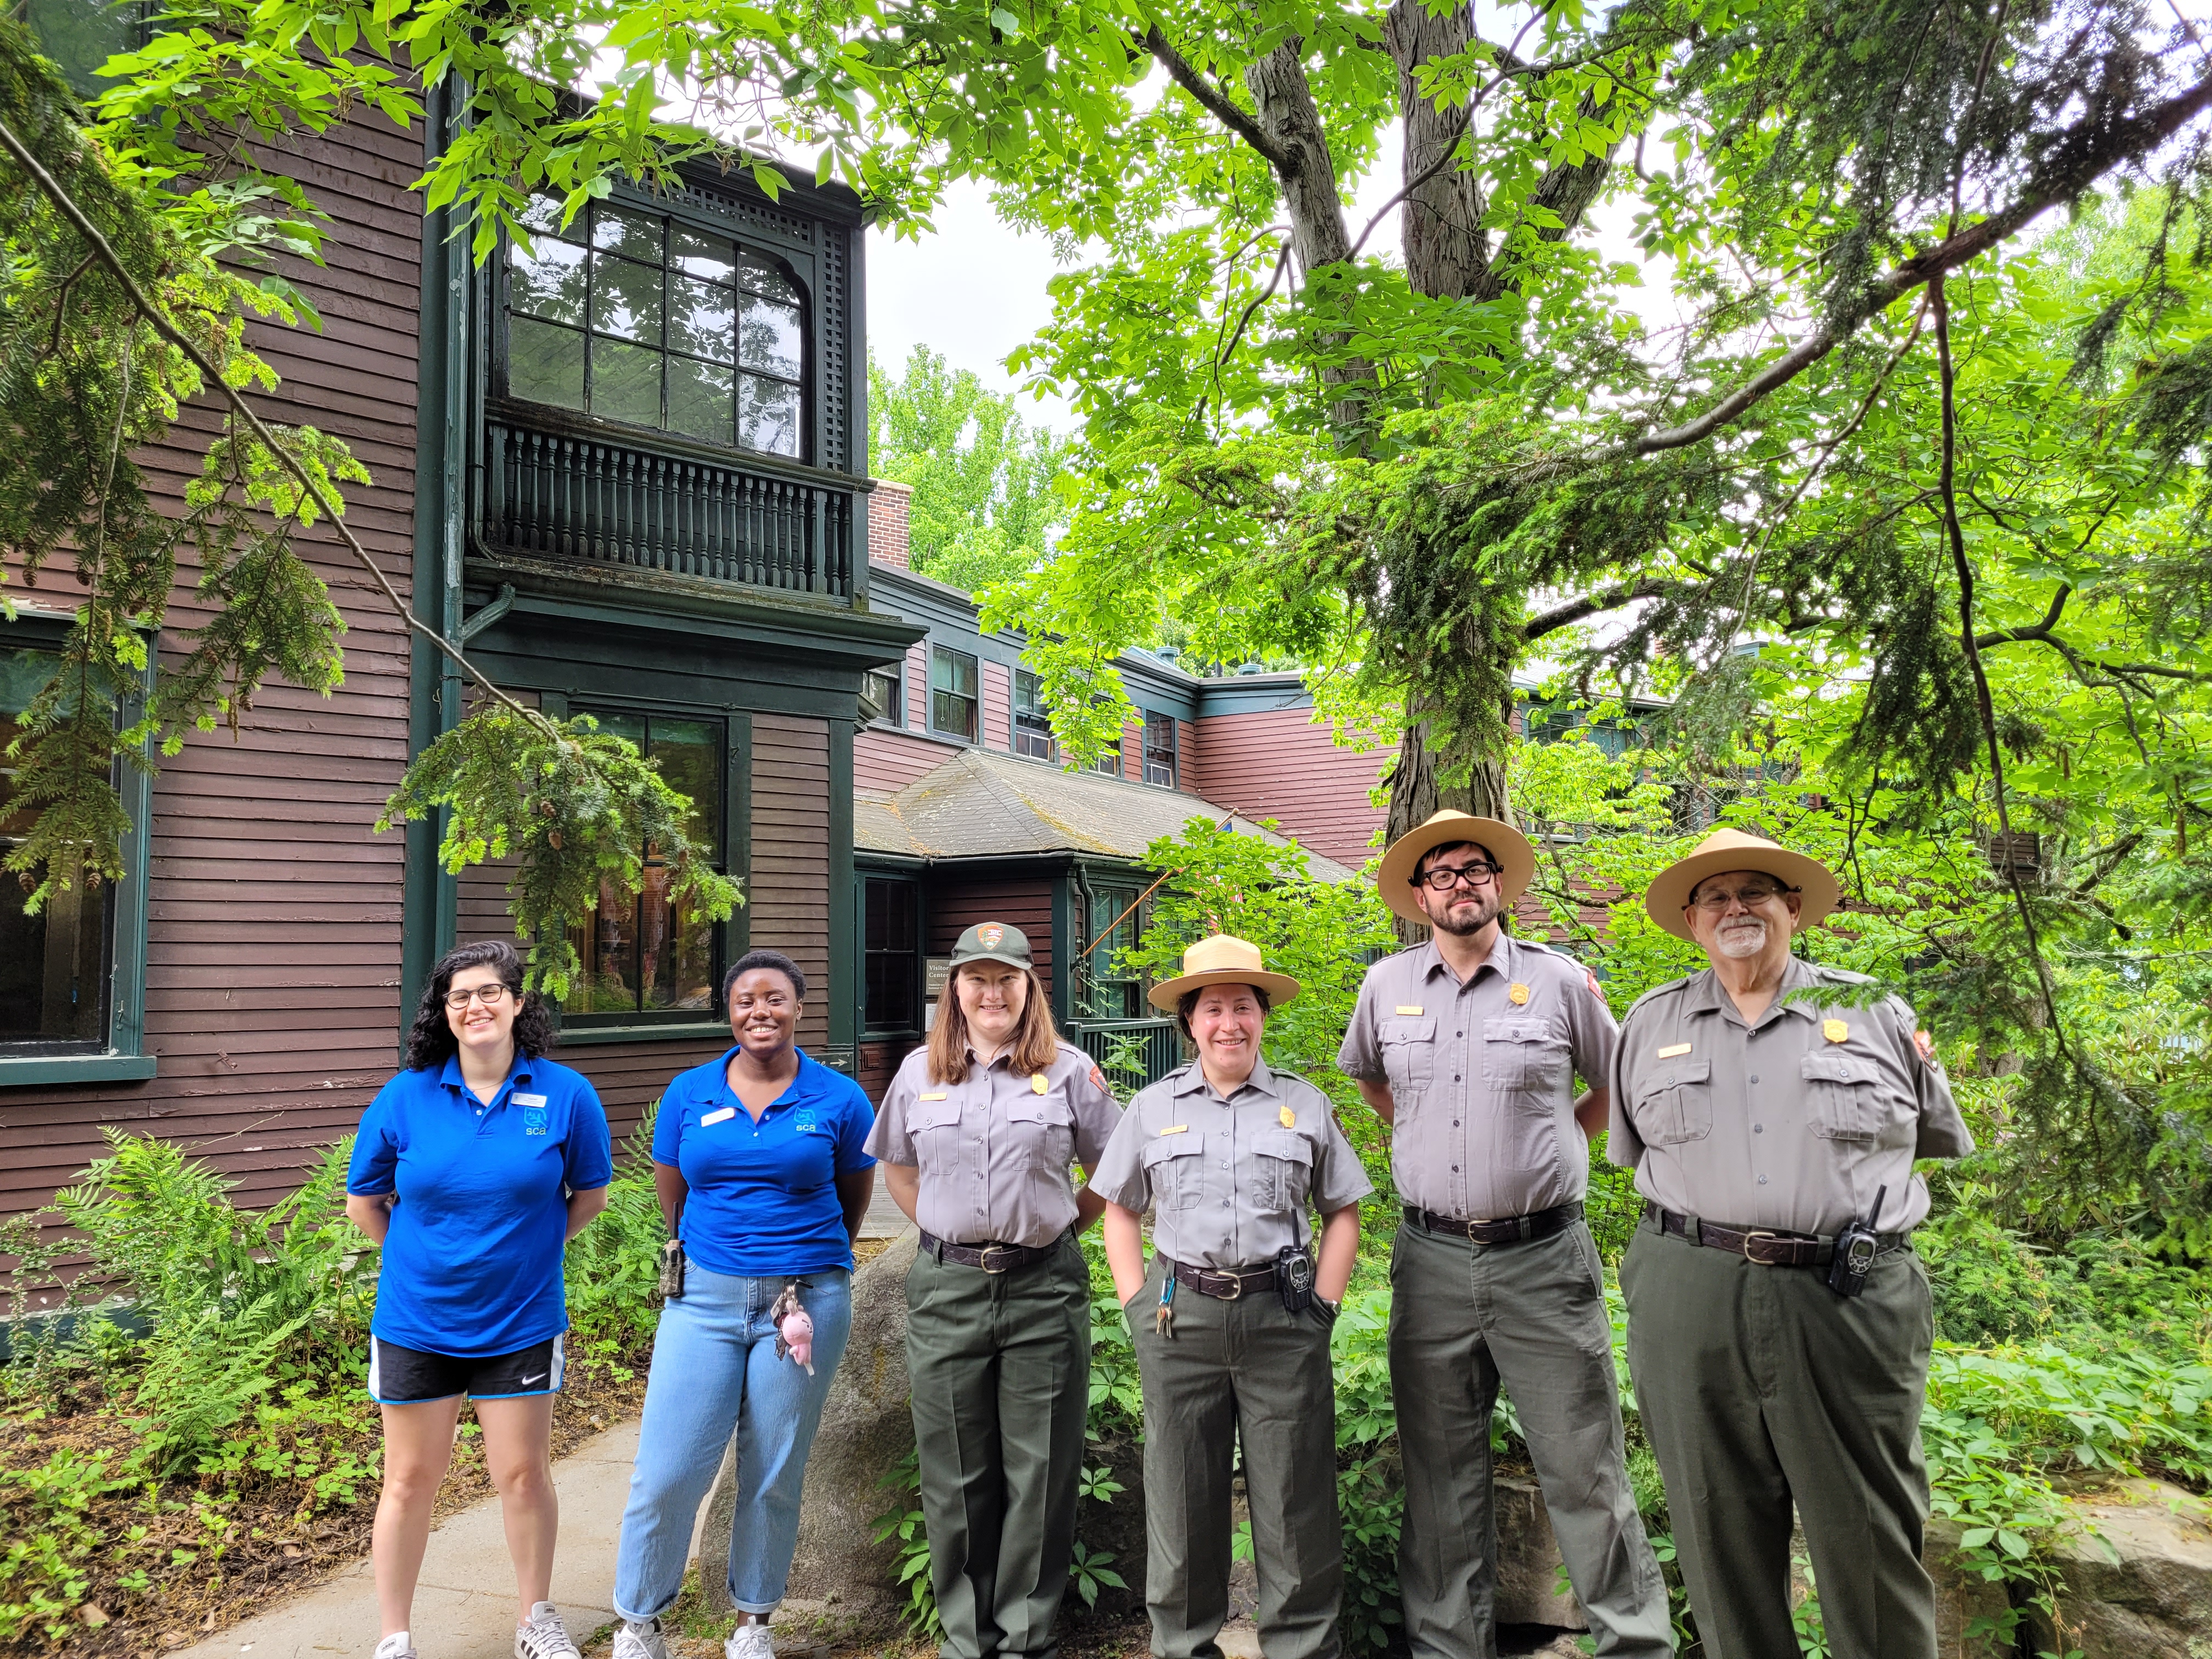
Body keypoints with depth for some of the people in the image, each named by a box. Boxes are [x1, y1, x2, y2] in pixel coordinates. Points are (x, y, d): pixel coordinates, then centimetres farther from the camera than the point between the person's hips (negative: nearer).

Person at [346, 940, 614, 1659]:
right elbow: (363, 1202, 5)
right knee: (410, 1482, 12)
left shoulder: (565, 1094, -9)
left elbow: (590, 1194, 4)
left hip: (521, 1322, 0)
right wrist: (423, 1255, 4)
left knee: (523, 1475, 10)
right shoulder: (404, 1098, -8)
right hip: (416, 1322, 0)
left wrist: (528, 1248, 3)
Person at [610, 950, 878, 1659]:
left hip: (804, 1302, -1)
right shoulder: (688, 1094, 2)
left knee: (774, 1477, 10)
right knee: (666, 1472, -1)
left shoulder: (840, 1100, -3)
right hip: (705, 1299, 1)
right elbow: (672, 1197, 14)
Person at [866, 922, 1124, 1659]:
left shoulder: (1070, 1071, -1)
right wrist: (941, 1229, 9)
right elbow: (896, 1167, 19)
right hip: (945, 1290, 2)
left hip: (1043, 1289, -2)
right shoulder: (920, 1072, 6)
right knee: (955, 1475, 11)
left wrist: (1062, 1227, 1)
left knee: (1039, 1474, 6)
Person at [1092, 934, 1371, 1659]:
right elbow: (1119, 1210, 13)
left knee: (1294, 1503, 6)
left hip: (1282, 1318, -1)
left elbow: (1343, 1212, 10)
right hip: (1179, 1320, 1)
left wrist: (1321, 1307, 1)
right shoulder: (1153, 1107, 7)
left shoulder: (1305, 1105, 5)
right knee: (1181, 1497, 10)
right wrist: (1139, 1305, 3)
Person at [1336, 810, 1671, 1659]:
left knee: (1584, 1468, 2)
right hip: (1431, 1260, 3)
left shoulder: (1558, 979, -1)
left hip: (1543, 1257, -2)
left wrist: (1554, 1142, 8)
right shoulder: (1387, 984, 6)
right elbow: (1366, 1074, 25)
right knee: (1441, 1476, 12)